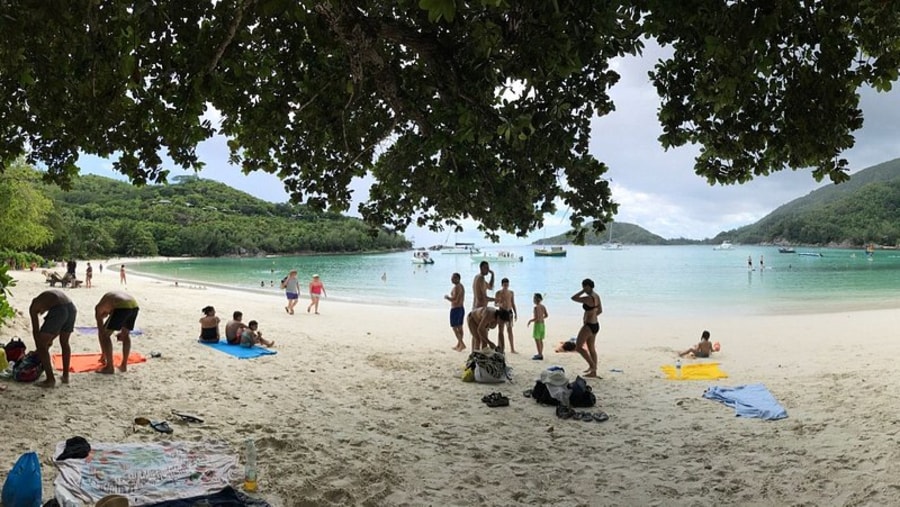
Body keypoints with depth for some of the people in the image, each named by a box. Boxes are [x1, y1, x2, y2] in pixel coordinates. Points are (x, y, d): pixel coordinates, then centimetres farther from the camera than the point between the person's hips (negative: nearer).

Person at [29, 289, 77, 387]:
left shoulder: (33, 306, 23)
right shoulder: (54, 294, 39)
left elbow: (35, 330, 22)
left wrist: (39, 347, 35)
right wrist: (49, 341, 49)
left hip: (58, 311, -6)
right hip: (71, 308, 6)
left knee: (42, 346, 11)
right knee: (64, 343, 27)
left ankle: (50, 379, 9)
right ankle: (65, 376, 34)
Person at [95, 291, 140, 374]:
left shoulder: (98, 308, 25)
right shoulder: (114, 296, 42)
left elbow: (101, 332, 25)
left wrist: (103, 355, 31)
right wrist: (123, 332, 35)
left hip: (122, 307, -6)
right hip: (134, 305, 6)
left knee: (104, 335, 12)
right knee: (126, 334, 29)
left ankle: (109, 367, 12)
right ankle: (124, 365, 31)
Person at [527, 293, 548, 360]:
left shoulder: (536, 307, -18)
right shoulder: (543, 306, 6)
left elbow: (536, 318, -22)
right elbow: (546, 315, 14)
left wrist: (530, 320, -8)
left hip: (537, 324, -8)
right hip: (542, 324, 8)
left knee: (537, 340, -2)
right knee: (540, 340, 15)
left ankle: (540, 355, -2)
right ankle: (540, 354, 21)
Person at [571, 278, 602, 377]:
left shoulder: (588, 298, -23)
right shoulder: (596, 296, 6)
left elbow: (573, 298, -19)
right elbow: (600, 310, 17)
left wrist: (583, 291, -14)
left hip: (588, 326, -10)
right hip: (595, 325, 10)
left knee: (578, 347, 0)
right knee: (591, 349, 15)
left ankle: (592, 365, -1)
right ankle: (593, 371, 19)